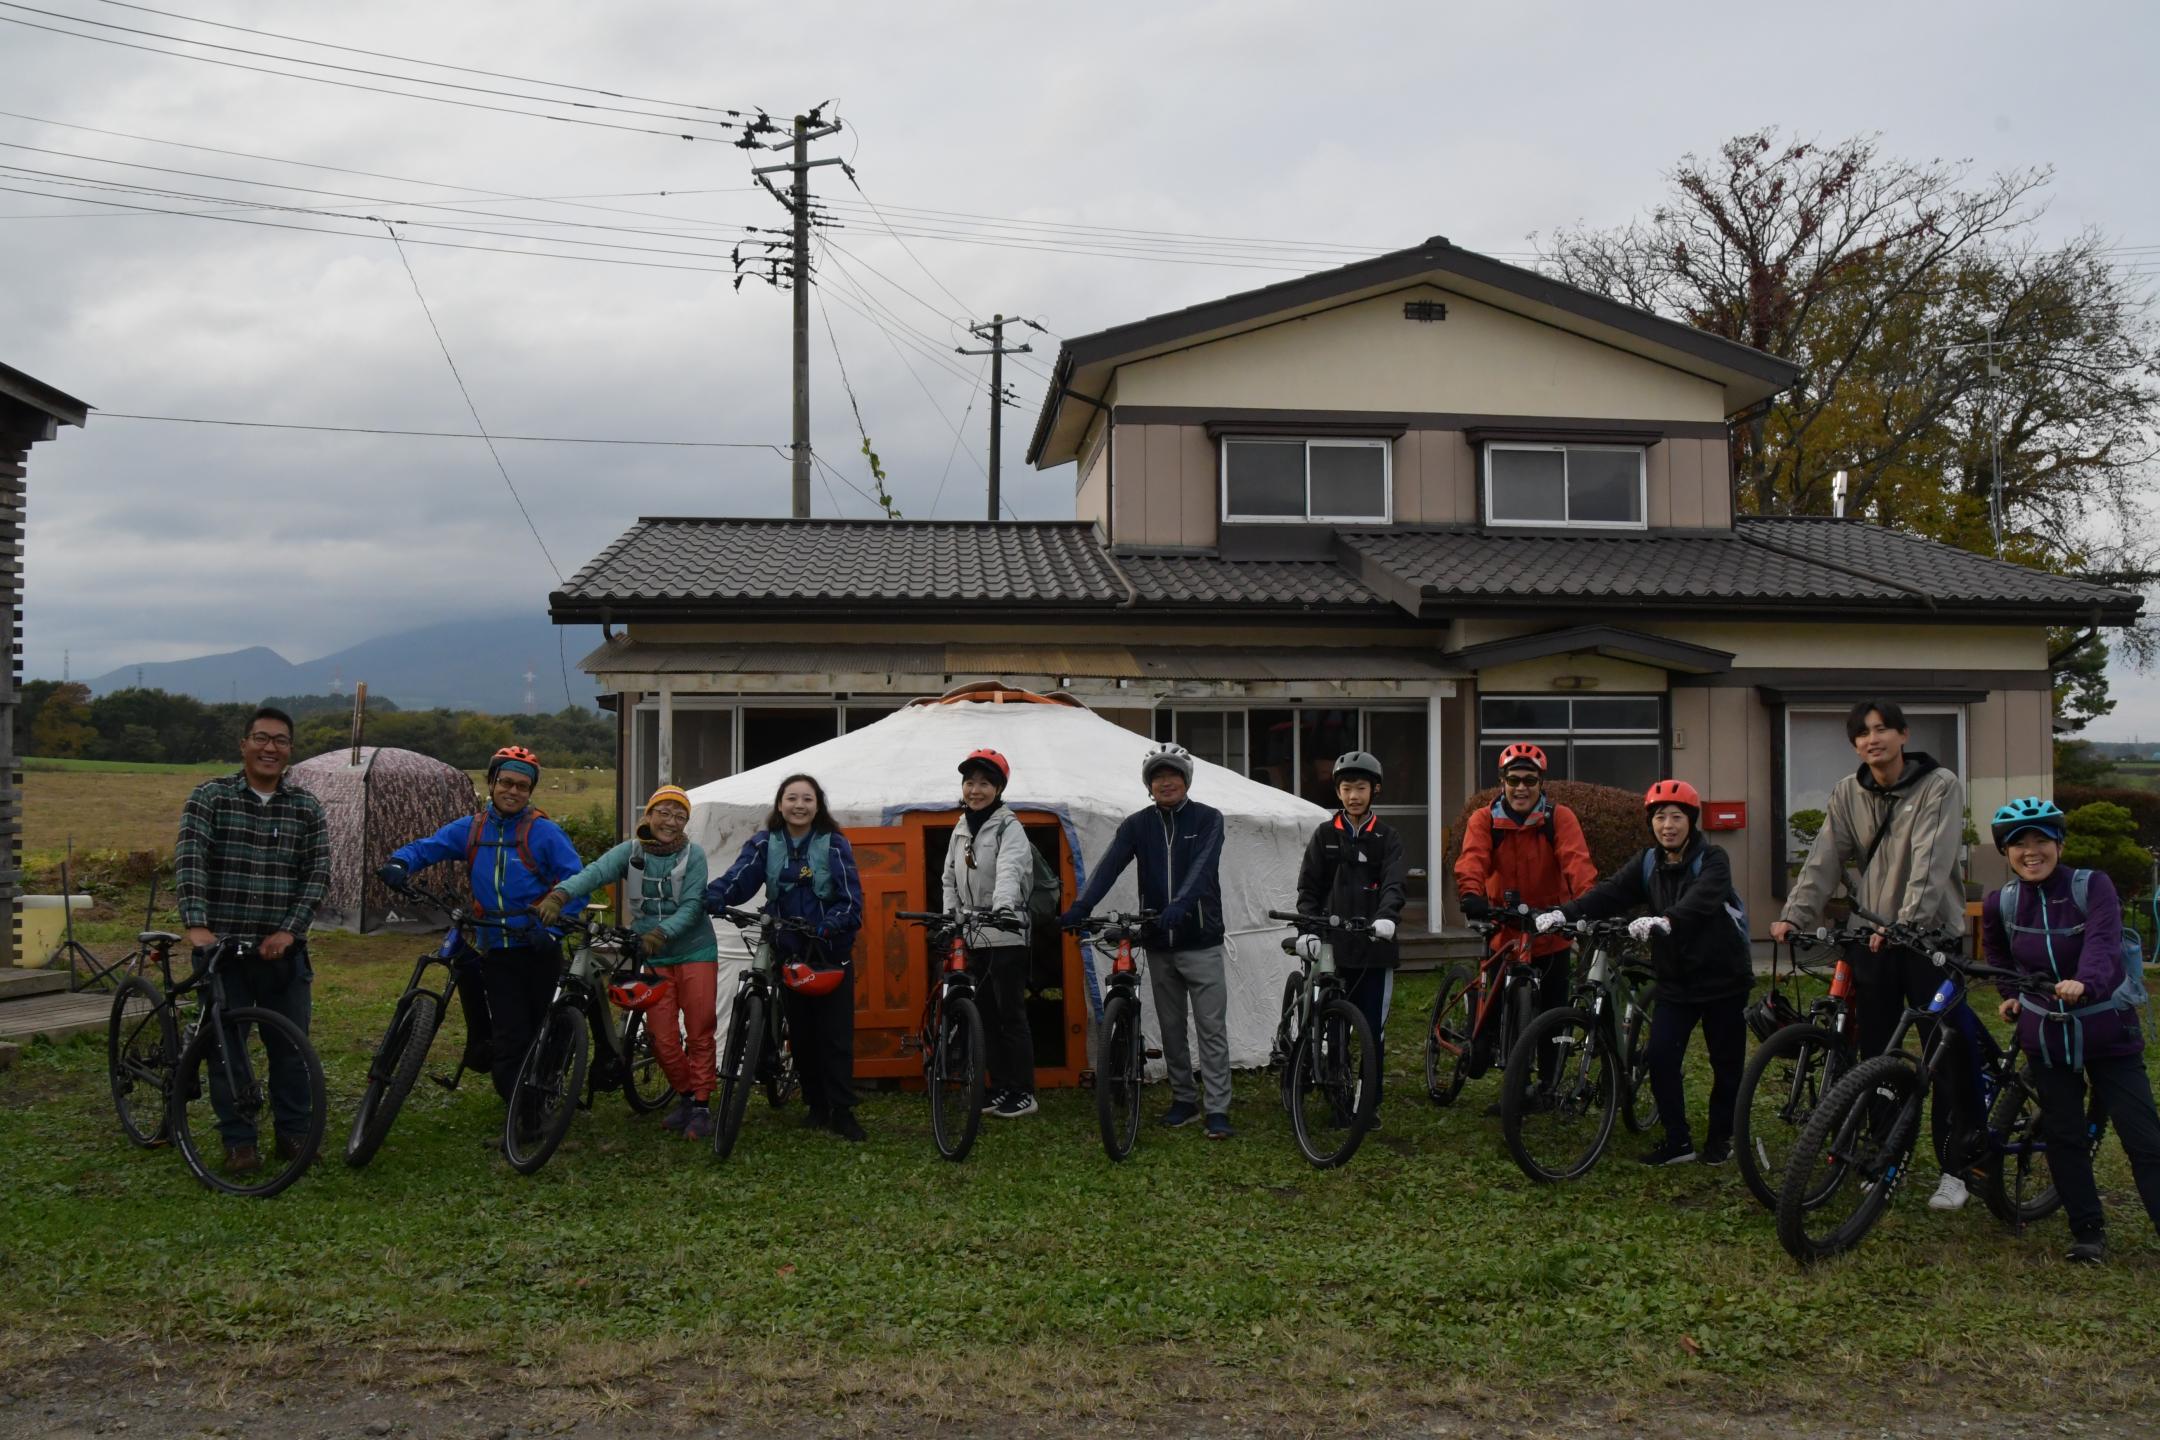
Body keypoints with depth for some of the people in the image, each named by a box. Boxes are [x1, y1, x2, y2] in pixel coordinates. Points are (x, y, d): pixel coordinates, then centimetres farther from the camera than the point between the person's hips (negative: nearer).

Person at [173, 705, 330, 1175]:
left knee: (291, 1046, 6)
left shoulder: (306, 808, 5)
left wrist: (289, 930, -12)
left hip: (282, 948, 2)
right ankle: (239, 1142, 14)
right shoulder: (210, 797, -1)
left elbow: (318, 874, 0)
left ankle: (294, 1133, 20)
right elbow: (189, 860, -12)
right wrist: (196, 924, -25)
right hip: (221, 944, -2)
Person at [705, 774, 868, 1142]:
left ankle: (842, 1110, 3)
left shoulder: (835, 844, -3)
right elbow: (739, 877, -14)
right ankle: (816, 1104, 22)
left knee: (836, 1035, -5)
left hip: (832, 953, -2)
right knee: (801, 1034, 9)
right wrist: (714, 897, -35)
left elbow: (852, 900, -8)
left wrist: (830, 925, -27)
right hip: (789, 952, 2)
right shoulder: (764, 844, 3)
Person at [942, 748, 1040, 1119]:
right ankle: (1001, 1087, 20)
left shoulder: (1009, 827, -10)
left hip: (1007, 936, -7)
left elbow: (1009, 871, -28)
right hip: (973, 939, 7)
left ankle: (1024, 1092, 4)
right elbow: (950, 881, 18)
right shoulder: (961, 830, 13)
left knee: (1011, 1014, -3)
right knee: (988, 1015, 12)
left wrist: (1002, 907, -45)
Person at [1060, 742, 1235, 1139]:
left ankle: (1217, 1109, -3)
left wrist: (1180, 904, -37)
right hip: (1159, 945, 4)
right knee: (1171, 1028, 11)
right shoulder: (1137, 825, 5)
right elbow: (1109, 866, -9)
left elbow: (1202, 867, -19)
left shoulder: (1207, 819, -3)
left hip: (1201, 942, -3)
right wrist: (1081, 907, -26)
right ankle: (1184, 1099, 23)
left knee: (1212, 1028, -4)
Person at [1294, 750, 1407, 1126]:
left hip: (1374, 945, -1)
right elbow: (1308, 887, 6)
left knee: (1373, 1031, 3)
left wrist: (1386, 916, -29)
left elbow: (1396, 883, -10)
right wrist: (1308, 928, -10)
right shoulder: (1325, 835, 8)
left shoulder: (1387, 838, 5)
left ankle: (1371, 1103, 14)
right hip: (1333, 944, 1)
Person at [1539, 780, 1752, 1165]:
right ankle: (1678, 1141, 6)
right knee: (1659, 1058, -7)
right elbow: (1608, 893, -11)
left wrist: (1665, 920, -52)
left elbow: (1701, 900, -33)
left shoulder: (1712, 860, -12)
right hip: (1675, 980, 4)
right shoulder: (1647, 865, 3)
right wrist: (1564, 913, -29)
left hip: (1722, 977, -4)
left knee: (1726, 1062, 6)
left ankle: (1720, 1137, 26)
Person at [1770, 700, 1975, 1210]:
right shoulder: (1847, 793, 5)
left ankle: (1954, 1167, 9)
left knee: (1949, 1056, -1)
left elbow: (1931, 862, -19)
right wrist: (1794, 916, -13)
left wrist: (1908, 921, -31)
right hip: (1871, 939, 4)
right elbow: (1824, 860, 0)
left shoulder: (1940, 786, -7)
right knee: (1877, 1055, 9)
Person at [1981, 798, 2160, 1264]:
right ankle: (2088, 1231, 19)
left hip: (2106, 1032, -3)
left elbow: (2103, 943, -32)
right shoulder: (2000, 904, -4)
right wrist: (2011, 994, 5)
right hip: (2046, 1034, 3)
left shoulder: (2092, 886, -14)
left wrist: (2085, 983, -50)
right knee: (2064, 1137, 7)